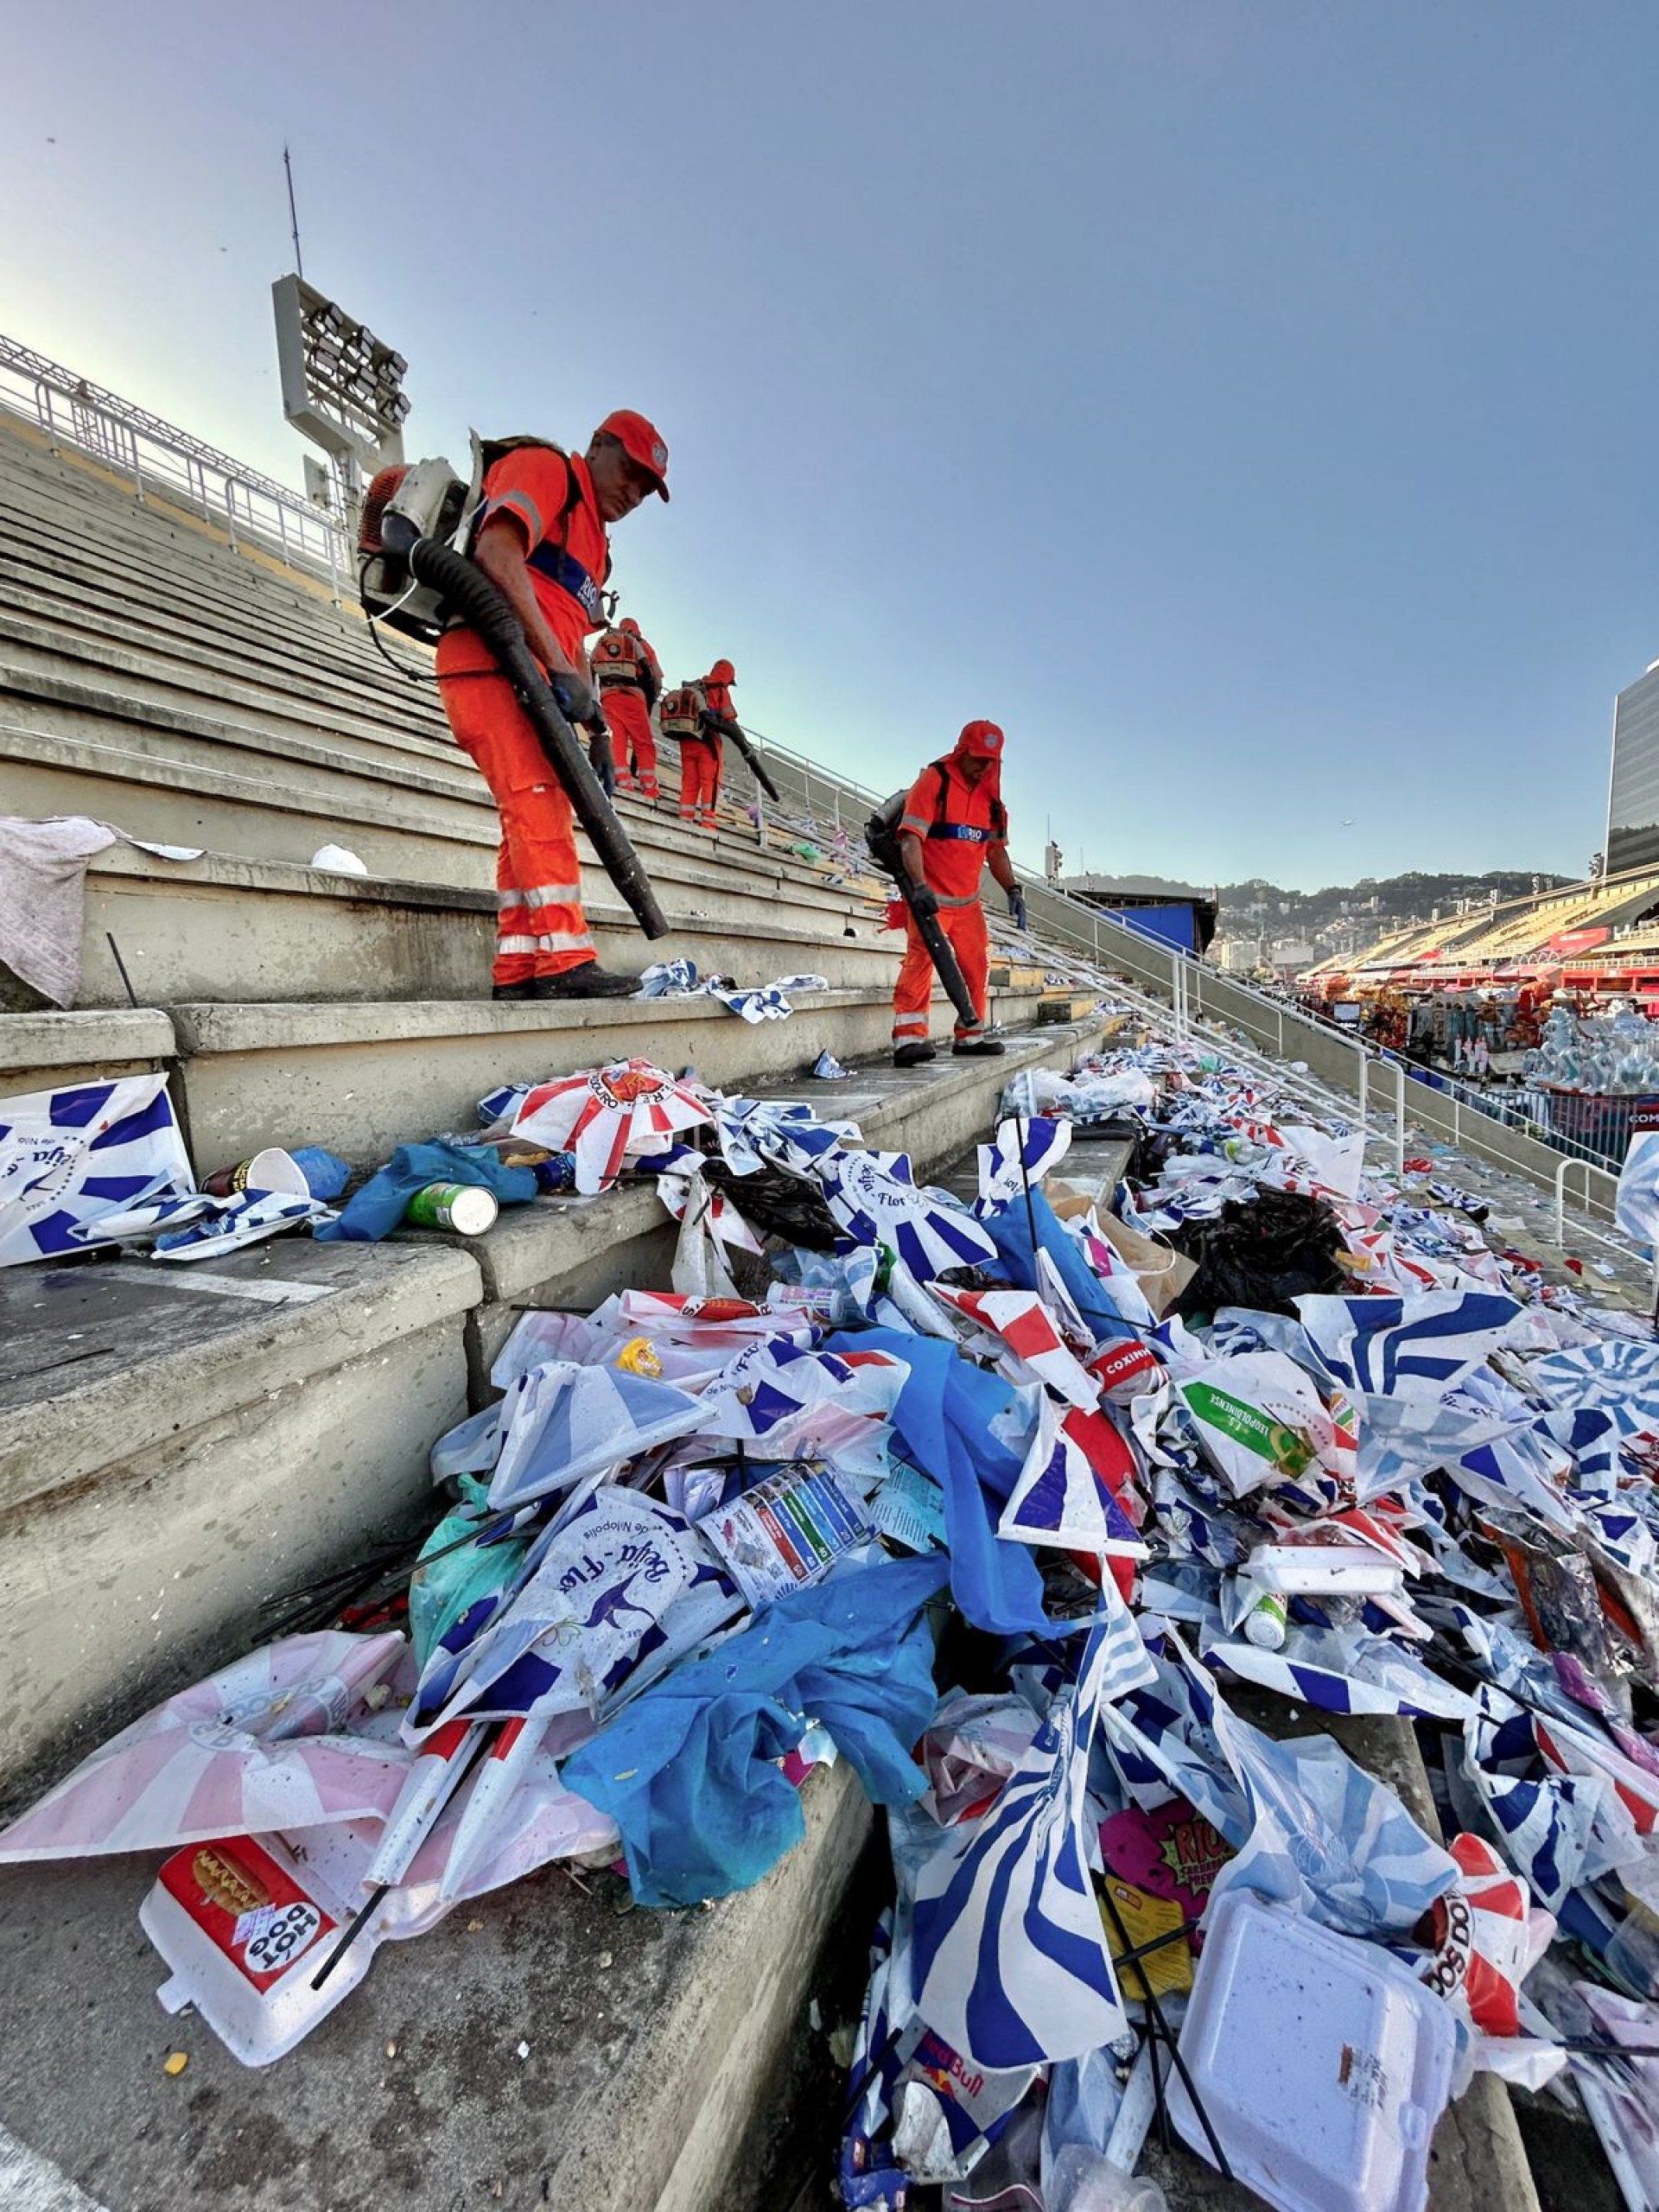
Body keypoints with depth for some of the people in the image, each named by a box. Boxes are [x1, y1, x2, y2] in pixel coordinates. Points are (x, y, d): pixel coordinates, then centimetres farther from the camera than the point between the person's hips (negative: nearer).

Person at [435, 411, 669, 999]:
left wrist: (594, 720, 10)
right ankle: (564, 960, -28)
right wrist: (559, 665, -20)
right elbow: (497, 554, -13)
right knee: (538, 801, -21)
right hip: (493, 666, -9)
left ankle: (518, 970, 1)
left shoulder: (592, 540, 31)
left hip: (534, 682, 9)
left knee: (536, 817, 2)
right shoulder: (544, 467, 5)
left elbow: (572, 630, 25)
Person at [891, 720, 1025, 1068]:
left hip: (968, 901, 7)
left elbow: (996, 849, 20)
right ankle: (908, 1037, -21)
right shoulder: (934, 781, -9)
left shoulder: (990, 795, 12)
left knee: (977, 964, 12)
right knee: (921, 958, -19)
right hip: (929, 896, -7)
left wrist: (1012, 889, 9)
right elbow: (910, 839, -19)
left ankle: (970, 1034, 26)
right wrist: (919, 886, -32)